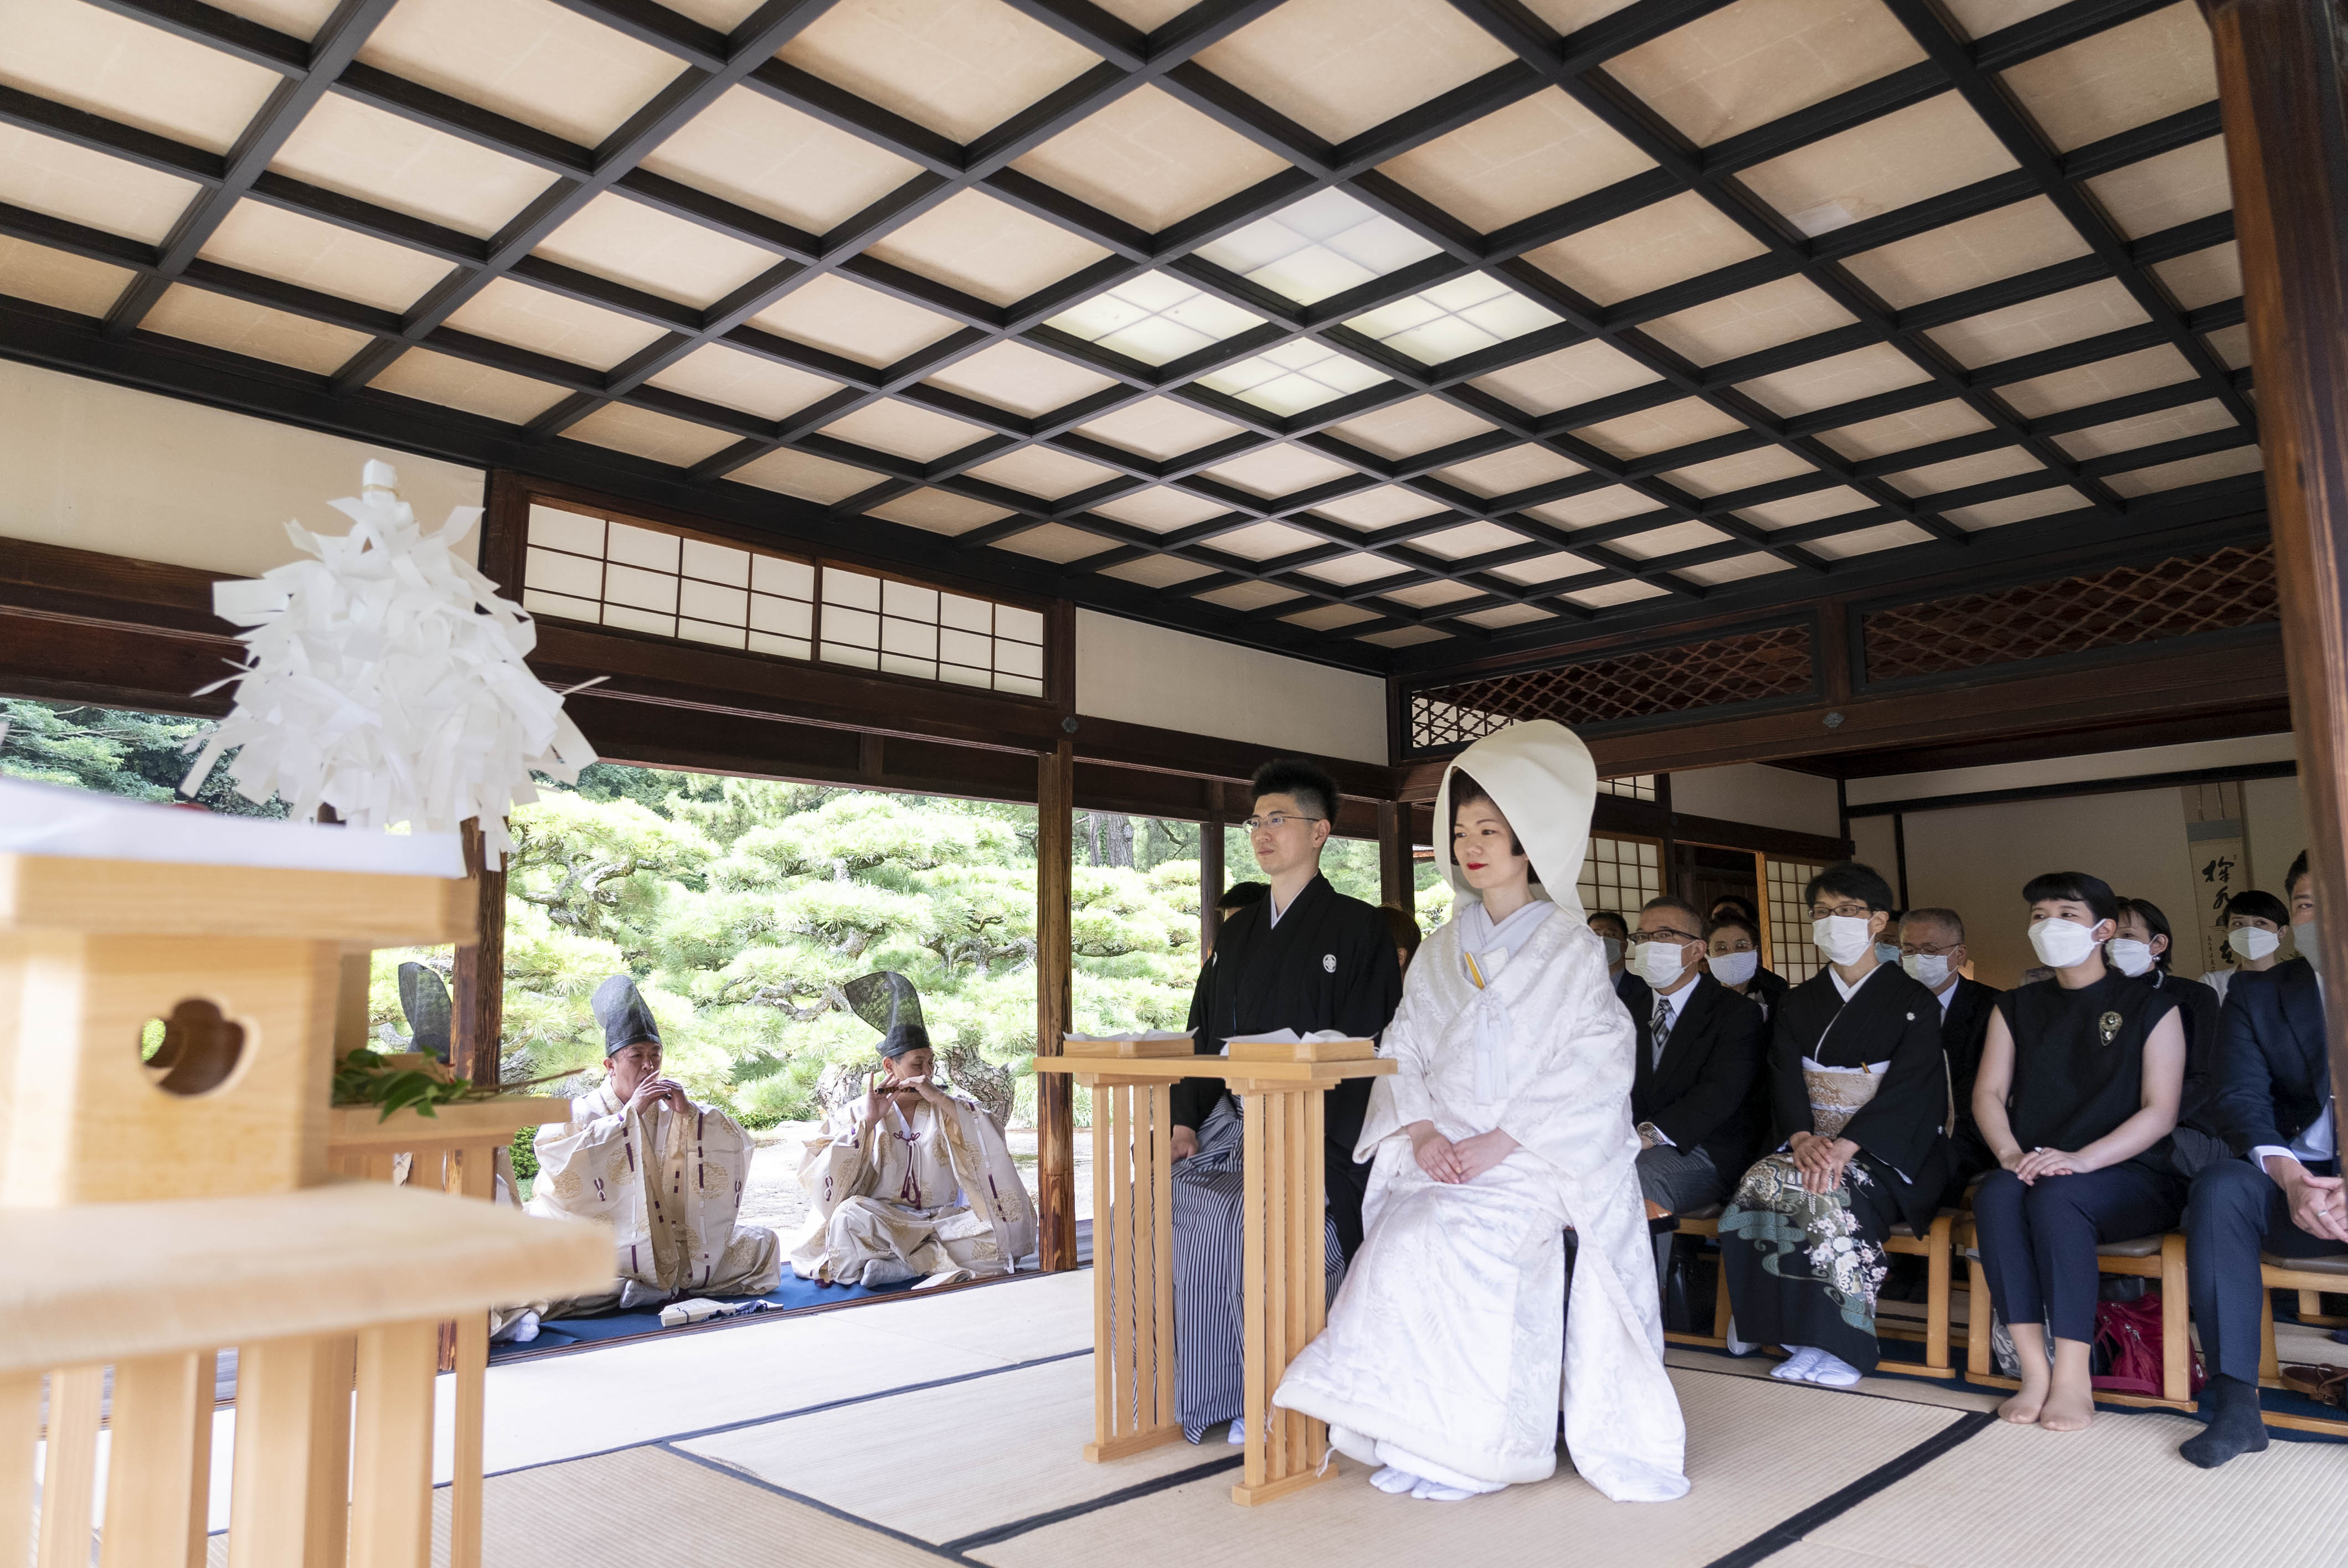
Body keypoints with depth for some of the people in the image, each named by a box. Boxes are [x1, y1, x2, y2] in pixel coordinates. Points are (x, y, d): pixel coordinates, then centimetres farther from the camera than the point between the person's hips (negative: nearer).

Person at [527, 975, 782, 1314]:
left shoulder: (670, 1109, 10)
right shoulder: (581, 1112, 0)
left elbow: (738, 1145, 3)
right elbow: (554, 1154, -23)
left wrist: (689, 1113, -12)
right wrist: (630, 1113, -22)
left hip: (675, 1246, 4)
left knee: (764, 1244, -5)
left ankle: (665, 1285, -8)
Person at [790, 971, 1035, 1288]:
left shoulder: (950, 1105, 9)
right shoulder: (859, 1112, 7)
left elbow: (990, 1139, -9)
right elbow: (825, 1174, -6)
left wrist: (940, 1099, -15)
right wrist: (868, 1122, -13)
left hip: (944, 1219, 2)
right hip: (882, 1222, -2)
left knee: (1003, 1231, -26)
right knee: (851, 1213, -33)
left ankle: (900, 1264, -24)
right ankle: (933, 1259, -23)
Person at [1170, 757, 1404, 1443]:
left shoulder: (1357, 927, 0)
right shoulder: (1236, 932, 20)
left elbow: (1362, 1053, -8)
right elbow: (1201, 1036, 18)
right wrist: (1186, 1121, 1)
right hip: (1228, 1121, 6)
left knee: (1237, 1210, -31)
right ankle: (1178, 1388, -5)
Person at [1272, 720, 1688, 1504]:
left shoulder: (1571, 949, 1)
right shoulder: (1443, 948, 16)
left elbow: (1594, 1065, -9)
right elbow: (1404, 1049, 12)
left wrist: (1501, 1142, -15)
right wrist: (1422, 1132, -7)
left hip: (1532, 1159, -4)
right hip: (1443, 1158, 4)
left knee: (1453, 1243, -29)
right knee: (1398, 1241, -23)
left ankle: (1467, 1445, -12)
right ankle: (1413, 1434, -10)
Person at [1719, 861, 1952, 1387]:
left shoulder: (1912, 1002, 1)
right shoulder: (1800, 1002, 14)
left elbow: (1907, 1091, -11)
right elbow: (1785, 1081, 4)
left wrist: (1844, 1146, -25)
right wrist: (1803, 1138, -18)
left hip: (1887, 1152, -4)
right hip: (1812, 1143, 4)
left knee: (1830, 1195, -34)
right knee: (1760, 1182, -27)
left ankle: (1842, 1343, -19)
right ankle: (1801, 1335, -17)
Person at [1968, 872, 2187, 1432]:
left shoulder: (2151, 1007, 5)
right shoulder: (2016, 1008, 17)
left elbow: (2160, 1112, -5)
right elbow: (1988, 1093, 10)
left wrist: (2080, 1159, -21)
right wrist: (2010, 1153, -12)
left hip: (2129, 1176, -3)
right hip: (2036, 1169, 3)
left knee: (2056, 1196, -36)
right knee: (1997, 1191, -32)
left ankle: (2074, 1381, -32)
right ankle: (2034, 1372, -30)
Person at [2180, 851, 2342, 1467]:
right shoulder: (2255, 994, 10)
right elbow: (2241, 1099, -2)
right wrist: (2289, 1178, -23)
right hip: (2294, 1184, 2)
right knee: (2219, 1187, -31)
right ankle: (2235, 1404, -28)